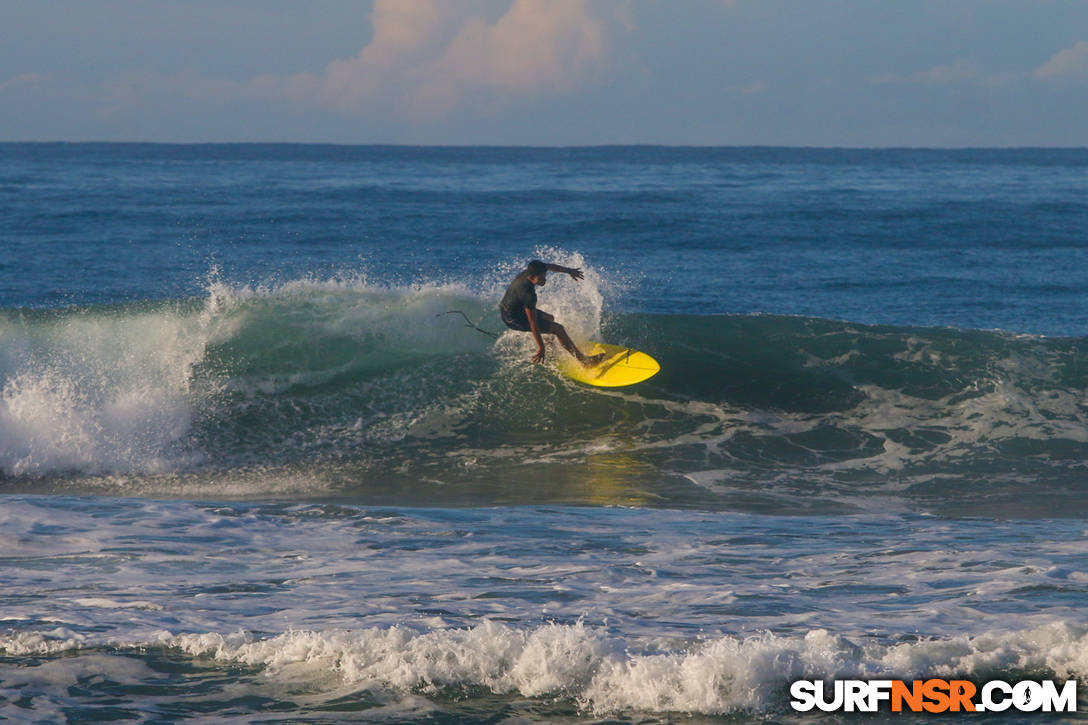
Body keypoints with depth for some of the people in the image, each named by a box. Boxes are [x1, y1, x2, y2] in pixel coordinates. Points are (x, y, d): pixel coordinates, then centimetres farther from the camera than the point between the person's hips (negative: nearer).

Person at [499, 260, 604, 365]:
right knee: (558, 329, -8)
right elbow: (533, 323, -31)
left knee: (549, 318, 26)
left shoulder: (529, 272, -12)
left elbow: (550, 267, 10)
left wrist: (569, 271, 22)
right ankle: (582, 359, -5)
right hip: (514, 320, -10)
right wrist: (540, 347, -27)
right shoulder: (529, 295, -35)